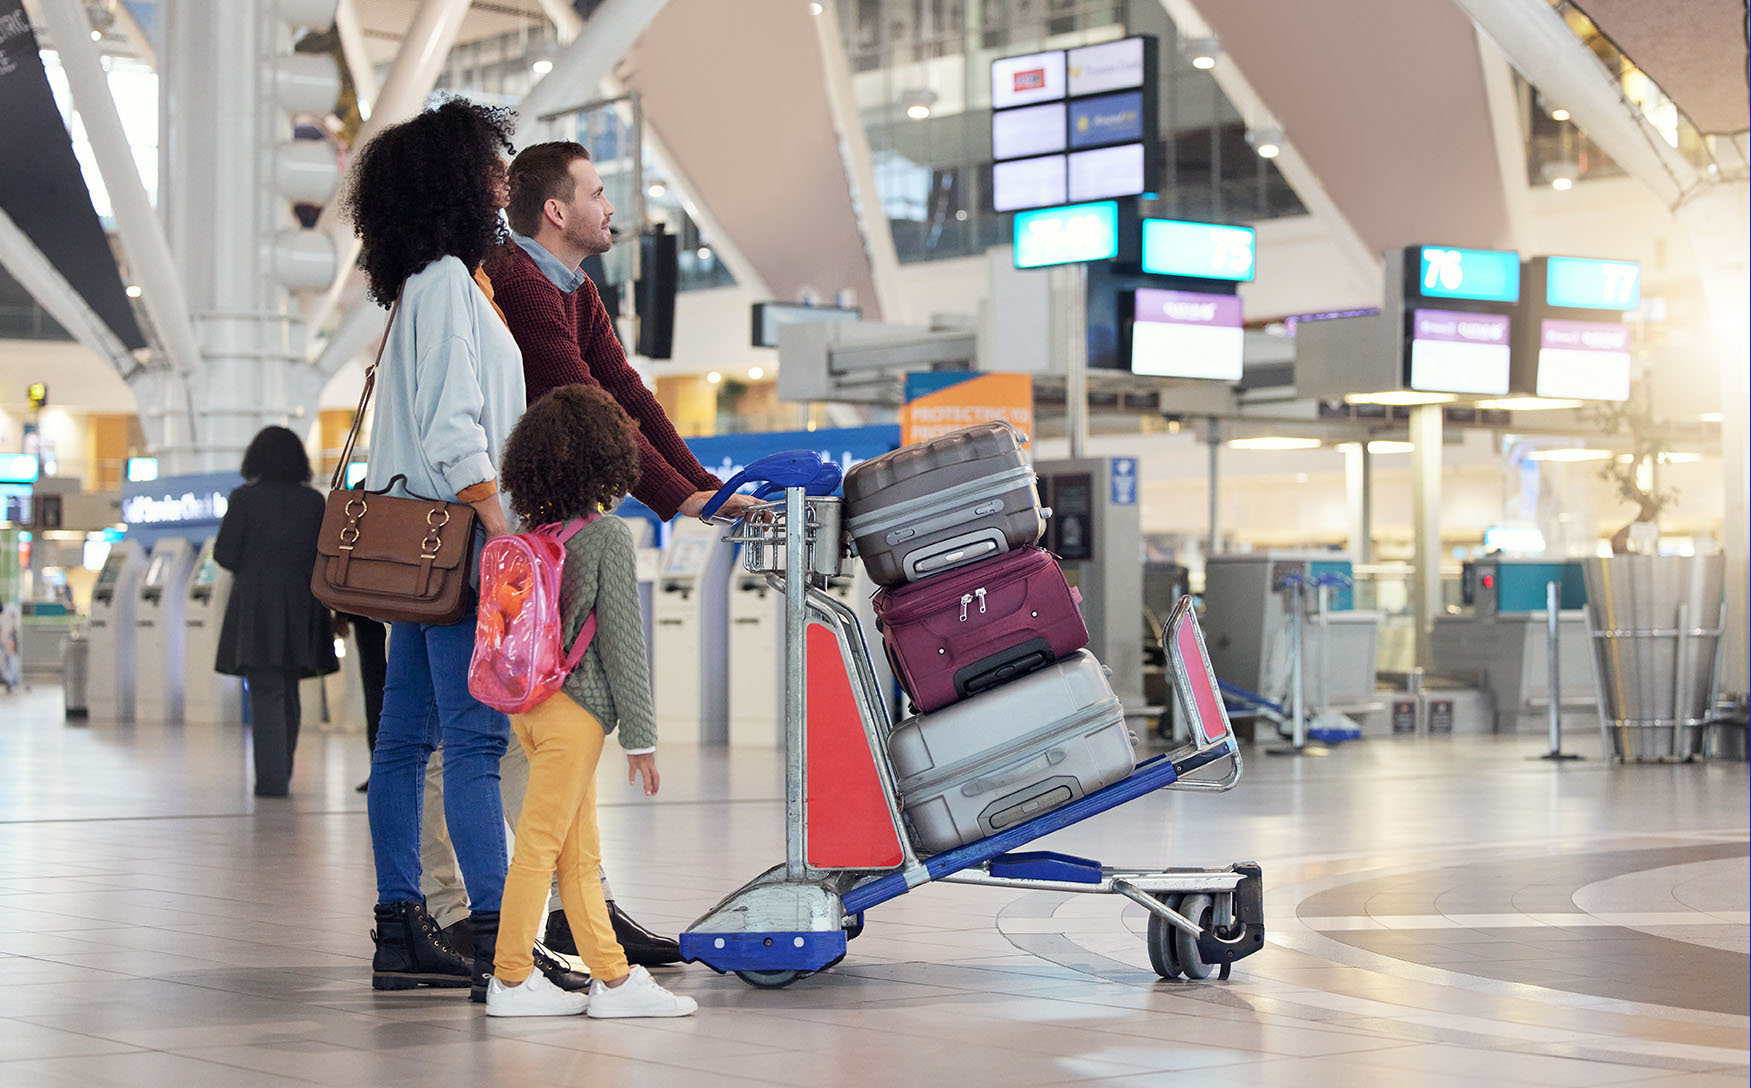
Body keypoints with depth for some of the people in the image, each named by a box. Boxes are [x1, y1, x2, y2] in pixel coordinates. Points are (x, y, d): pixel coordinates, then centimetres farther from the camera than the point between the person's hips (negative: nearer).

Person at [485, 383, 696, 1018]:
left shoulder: (529, 532, 8)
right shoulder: (608, 535, -10)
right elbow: (622, 640, -10)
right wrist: (640, 734, -6)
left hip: (530, 700, 7)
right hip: (575, 709, -7)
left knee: (579, 853, 10)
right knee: (539, 844, -3)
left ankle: (612, 976, 14)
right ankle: (510, 981, 1)